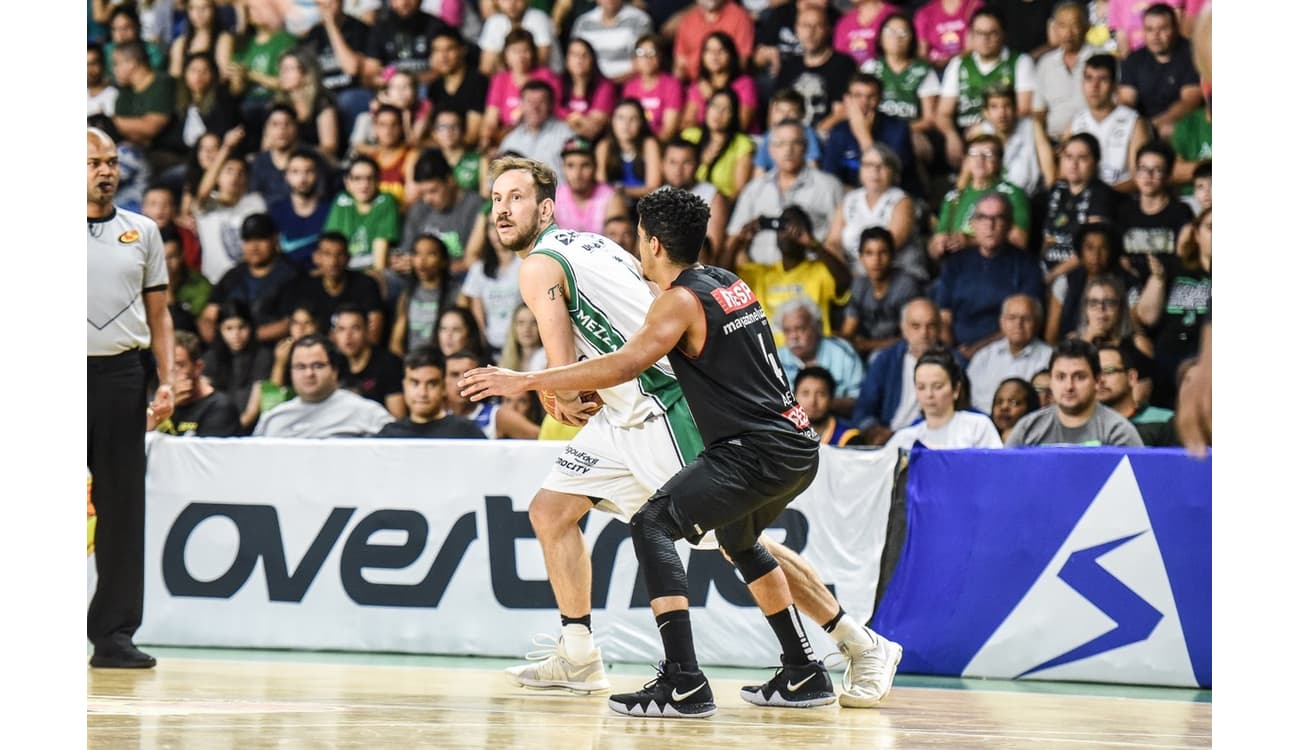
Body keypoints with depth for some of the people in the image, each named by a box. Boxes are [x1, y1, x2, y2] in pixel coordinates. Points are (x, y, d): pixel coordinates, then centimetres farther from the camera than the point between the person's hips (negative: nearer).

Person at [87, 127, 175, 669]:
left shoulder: (142, 232, 12)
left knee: (123, 503, 1)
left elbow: (158, 313, 15)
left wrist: (167, 380, 4)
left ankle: (114, 632, 6)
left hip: (121, 375, 2)